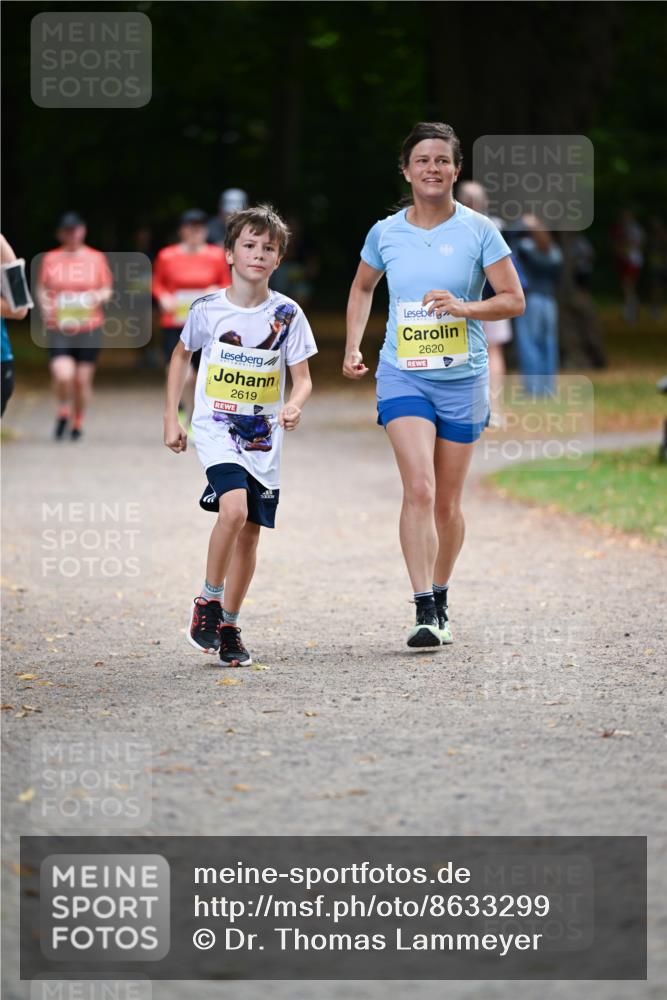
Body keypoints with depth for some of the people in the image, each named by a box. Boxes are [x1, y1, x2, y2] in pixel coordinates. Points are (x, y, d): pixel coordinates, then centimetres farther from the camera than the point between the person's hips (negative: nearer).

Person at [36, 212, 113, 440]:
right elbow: (41, 290, 12)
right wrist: (45, 307, -7)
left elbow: (107, 290, 11)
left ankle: (78, 422, 25)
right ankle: (63, 411, 12)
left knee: (83, 379, 4)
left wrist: (99, 297, -11)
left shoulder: (96, 258, 5)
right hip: (59, 329, -1)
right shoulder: (50, 259, 5)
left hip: (89, 329, 1)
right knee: (63, 376, -17)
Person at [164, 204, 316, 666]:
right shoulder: (208, 309, -4)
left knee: (249, 532, 6)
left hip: (264, 439, 3)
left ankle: (229, 627, 21)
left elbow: (302, 377, 2)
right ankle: (208, 602, -6)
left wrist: (294, 405, -21)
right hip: (216, 430, -3)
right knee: (234, 508, -25)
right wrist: (171, 418, 11)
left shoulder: (288, 314, -1)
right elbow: (182, 354, 13)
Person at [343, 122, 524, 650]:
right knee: (419, 489, -18)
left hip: (462, 378, 0)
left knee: (447, 503, 8)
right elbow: (362, 288, 21)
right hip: (403, 375, 0)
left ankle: (441, 599, 29)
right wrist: (352, 347, 11)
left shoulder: (479, 230, -3)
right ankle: (424, 611, -21)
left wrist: (464, 307, -19)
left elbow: (514, 300, -2)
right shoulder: (385, 233, 3)